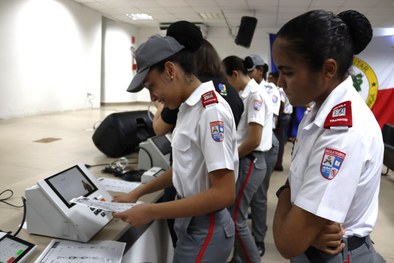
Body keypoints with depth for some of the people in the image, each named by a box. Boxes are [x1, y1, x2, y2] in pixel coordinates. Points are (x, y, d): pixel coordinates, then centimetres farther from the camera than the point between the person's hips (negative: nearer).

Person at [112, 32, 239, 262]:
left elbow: (224, 194, -26)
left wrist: (151, 212, -21)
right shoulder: (189, 106, 3)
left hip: (204, 231, -8)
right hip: (192, 222, 8)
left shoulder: (210, 111, -24)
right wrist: (138, 193, 8)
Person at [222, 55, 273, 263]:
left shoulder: (255, 95, -17)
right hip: (243, 160, 9)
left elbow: (254, 140, -22)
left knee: (236, 219, -1)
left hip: (249, 162, -9)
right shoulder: (244, 94, 11)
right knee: (234, 213, 16)